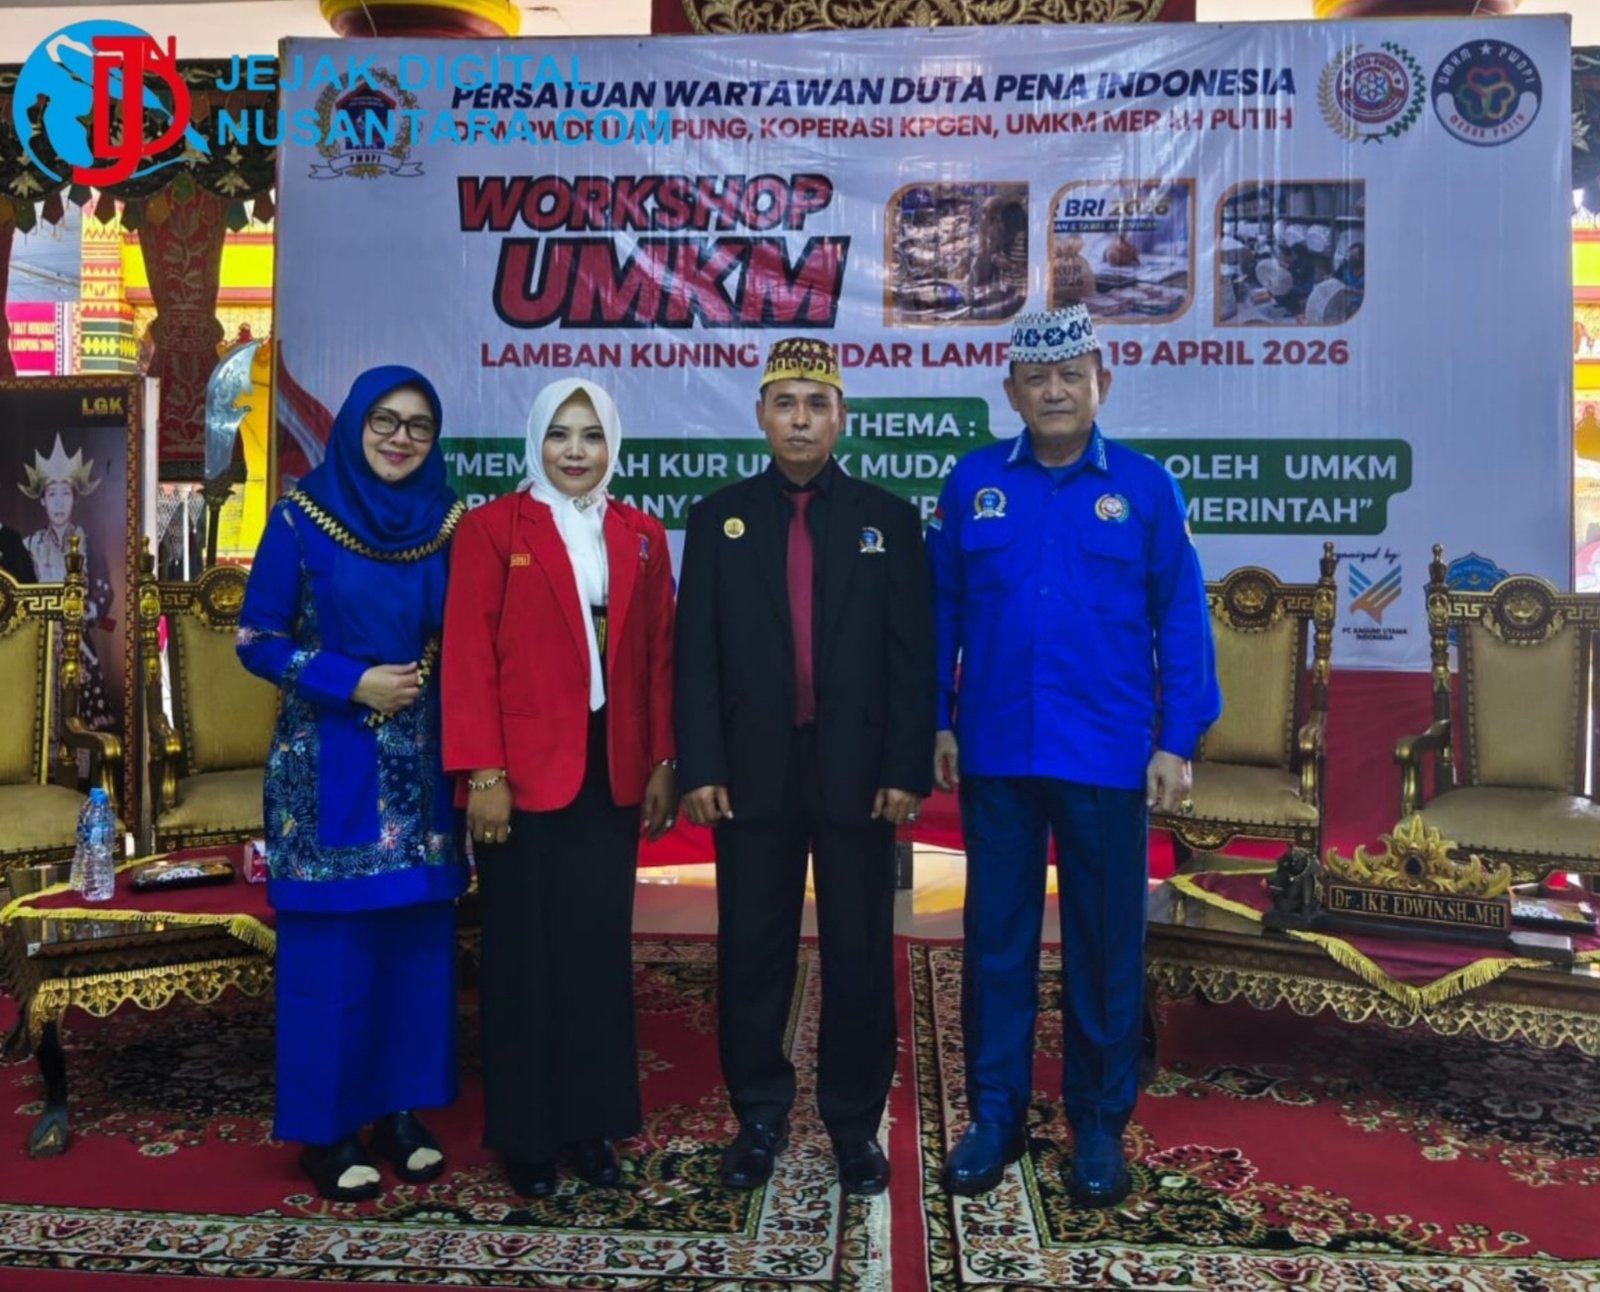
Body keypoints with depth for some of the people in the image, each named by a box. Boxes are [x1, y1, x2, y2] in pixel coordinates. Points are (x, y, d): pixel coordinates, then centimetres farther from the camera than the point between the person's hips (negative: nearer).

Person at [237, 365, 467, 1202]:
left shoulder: (448, 522, 5)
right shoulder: (302, 517, -4)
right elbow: (256, 637, -4)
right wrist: (351, 682, -16)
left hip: (422, 765, 4)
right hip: (330, 765, -3)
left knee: (418, 937, 9)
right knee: (330, 944, 2)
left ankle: (401, 1111, 24)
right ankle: (326, 1129, 17)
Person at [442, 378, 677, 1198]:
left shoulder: (642, 535, 10)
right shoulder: (492, 528, -2)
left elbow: (659, 657, 9)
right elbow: (468, 656, -7)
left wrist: (664, 763, 4)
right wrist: (482, 772, -13)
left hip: (612, 769, 4)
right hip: (524, 771, -3)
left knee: (601, 947, 8)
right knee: (525, 952, 5)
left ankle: (590, 1123, 22)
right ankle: (524, 1134, 19)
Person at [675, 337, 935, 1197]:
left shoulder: (889, 519, 4)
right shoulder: (718, 518, 5)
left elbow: (913, 654, 0)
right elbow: (695, 655, 0)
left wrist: (908, 769, -7)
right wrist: (699, 768, -7)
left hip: (858, 773, 0)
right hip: (752, 771, 1)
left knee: (859, 956, 8)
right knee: (753, 954, 9)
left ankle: (856, 1122, 24)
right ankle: (759, 1117, 26)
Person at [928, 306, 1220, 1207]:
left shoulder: (1145, 486, 0)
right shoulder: (974, 481, 3)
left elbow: (1181, 619, 0)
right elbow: (941, 608, 5)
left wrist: (1179, 741, -5)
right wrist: (938, 722, 2)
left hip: (1106, 758, -1)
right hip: (996, 753, 1)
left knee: (1106, 944, 9)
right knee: (997, 938, 9)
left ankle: (1101, 1125, 25)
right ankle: (996, 1116, 24)